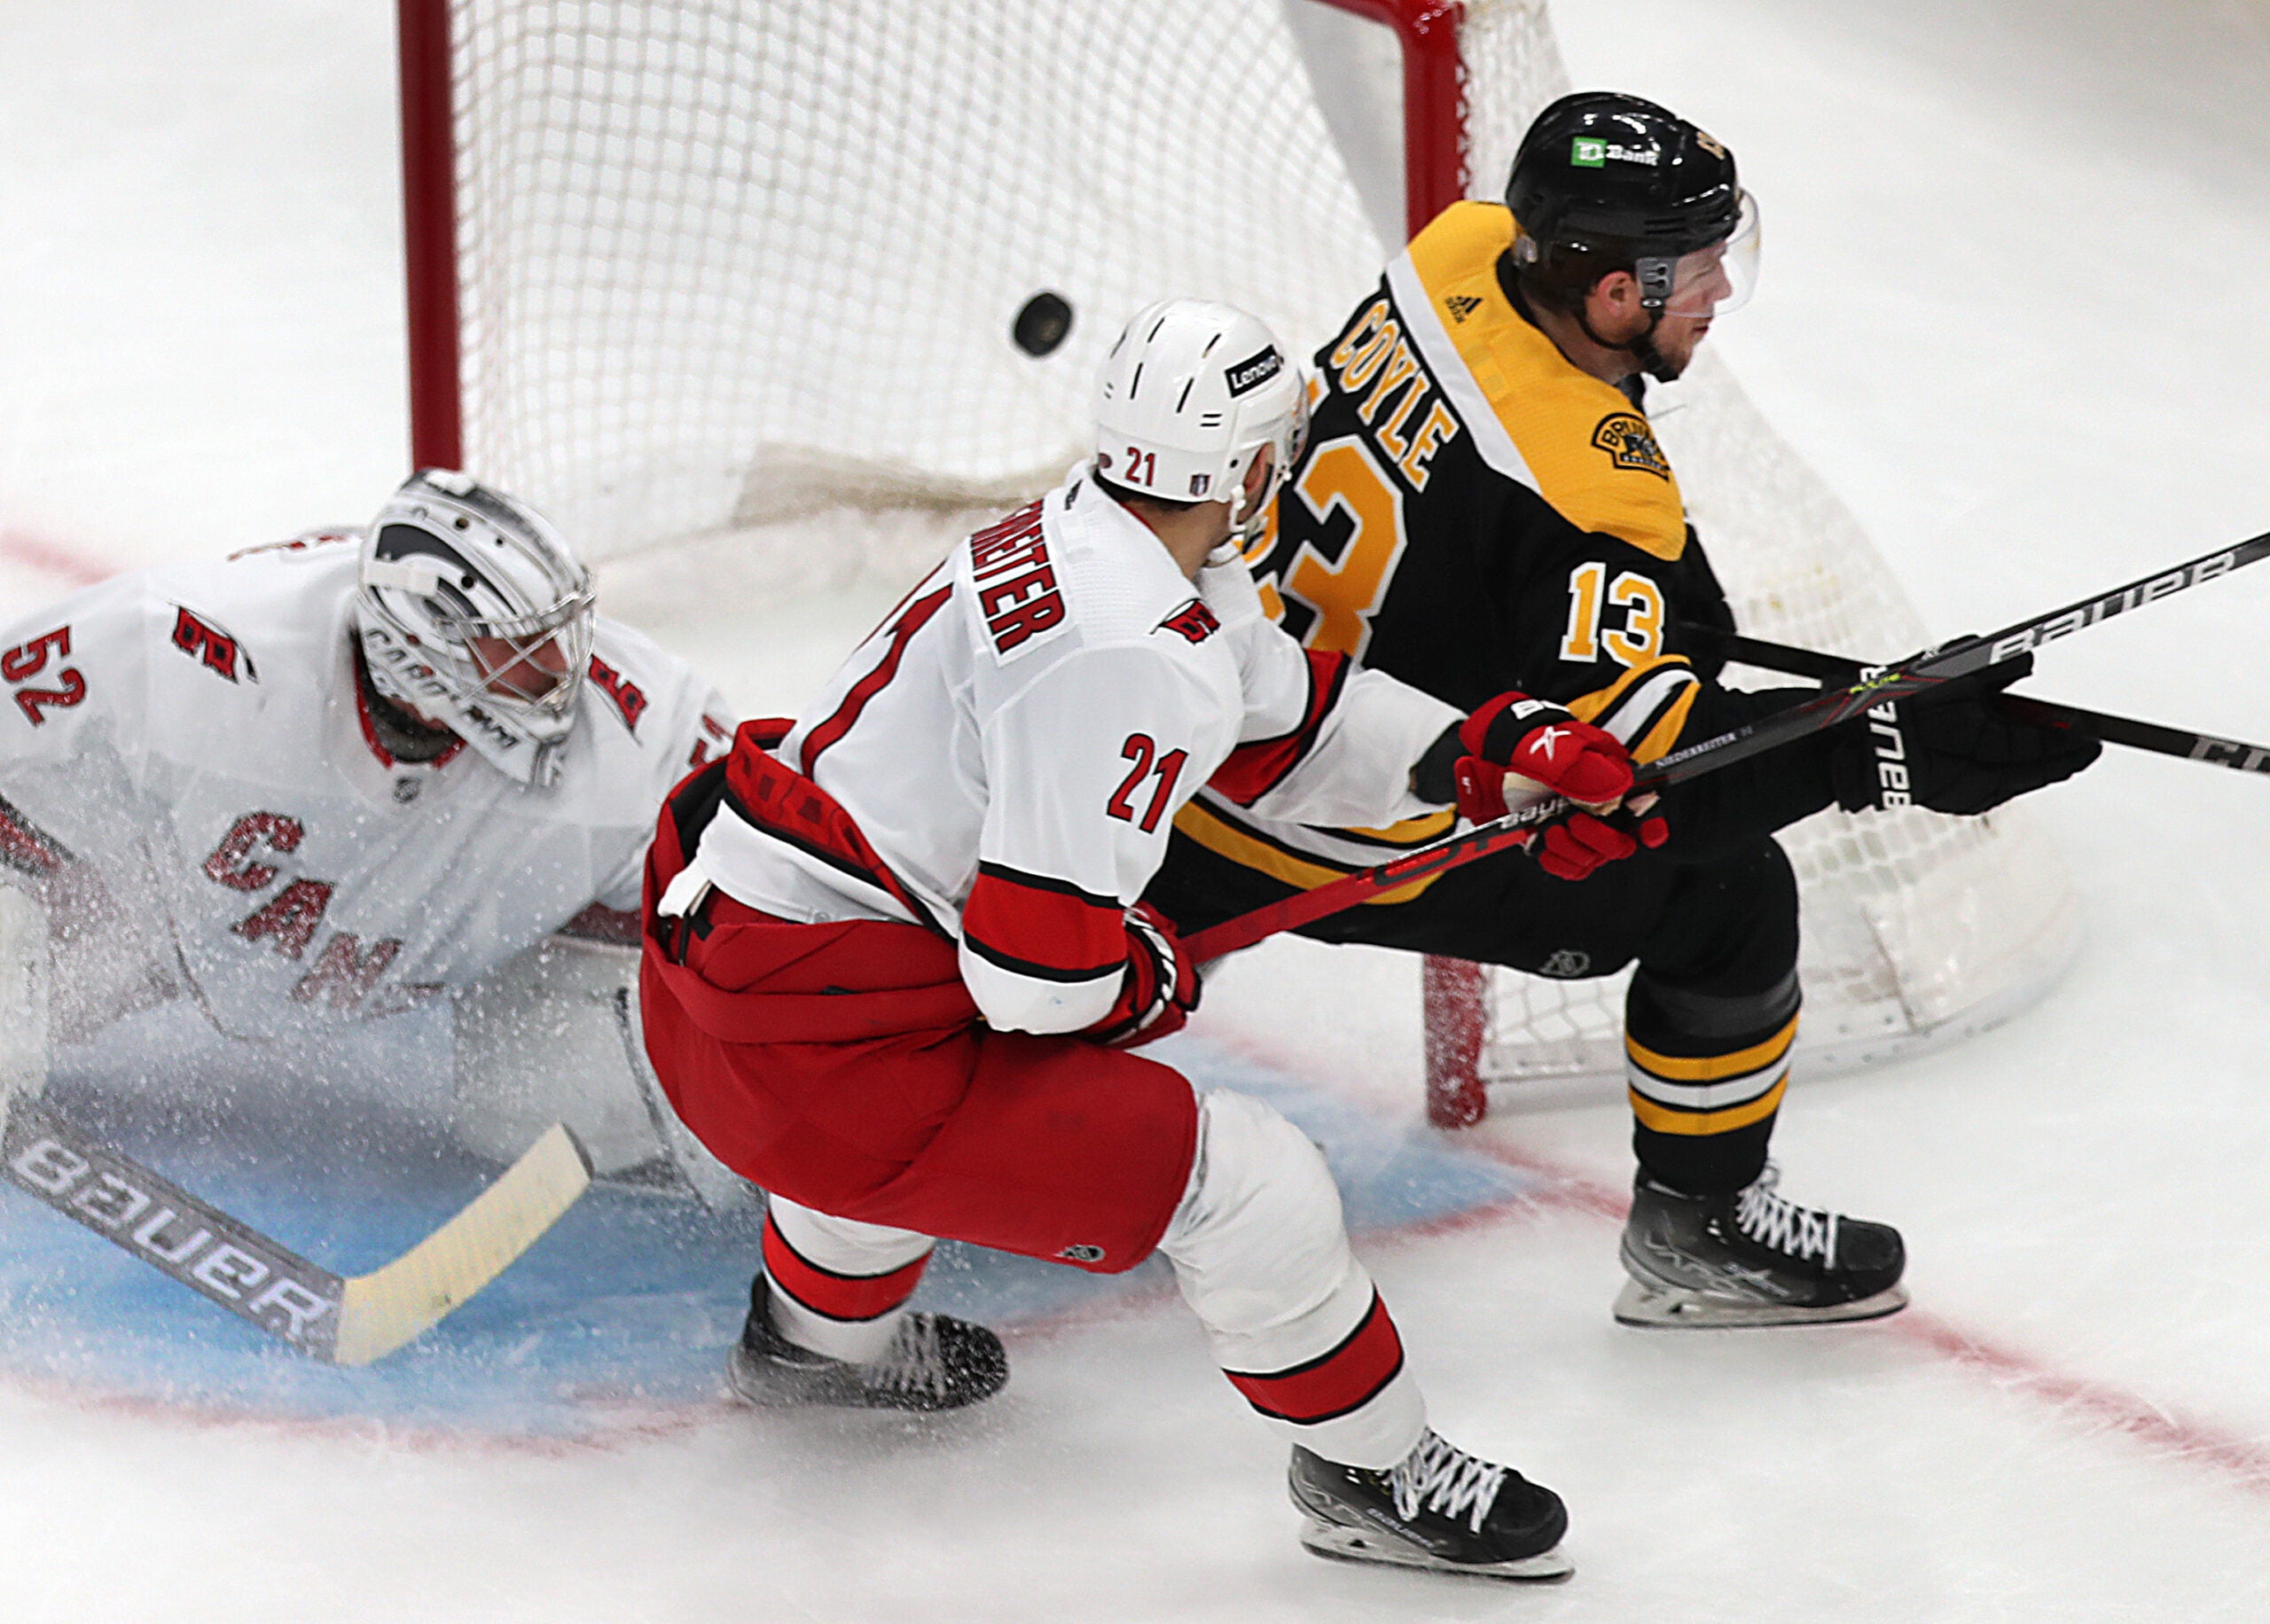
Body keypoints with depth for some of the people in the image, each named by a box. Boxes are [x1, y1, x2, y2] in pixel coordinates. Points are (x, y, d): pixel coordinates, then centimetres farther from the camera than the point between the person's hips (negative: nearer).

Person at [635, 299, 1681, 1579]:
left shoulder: (1074, 542, 8)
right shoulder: (1129, 656, -22)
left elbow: (1293, 721, 23)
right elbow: (1041, 969, -24)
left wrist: (1493, 752, 14)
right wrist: (1148, 978, -3)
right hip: (815, 1054, -10)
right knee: (1248, 1183, -9)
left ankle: (823, 1328, 61)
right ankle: (1370, 1475, 9)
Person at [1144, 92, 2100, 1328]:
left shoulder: (1465, 249, -5)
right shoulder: (1586, 494, -28)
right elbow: (1627, 744, -34)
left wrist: (1670, 597, 21)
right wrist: (1885, 752, -37)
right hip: (1347, 835, -7)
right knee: (1728, 895, 4)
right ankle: (1696, 1229, 17)